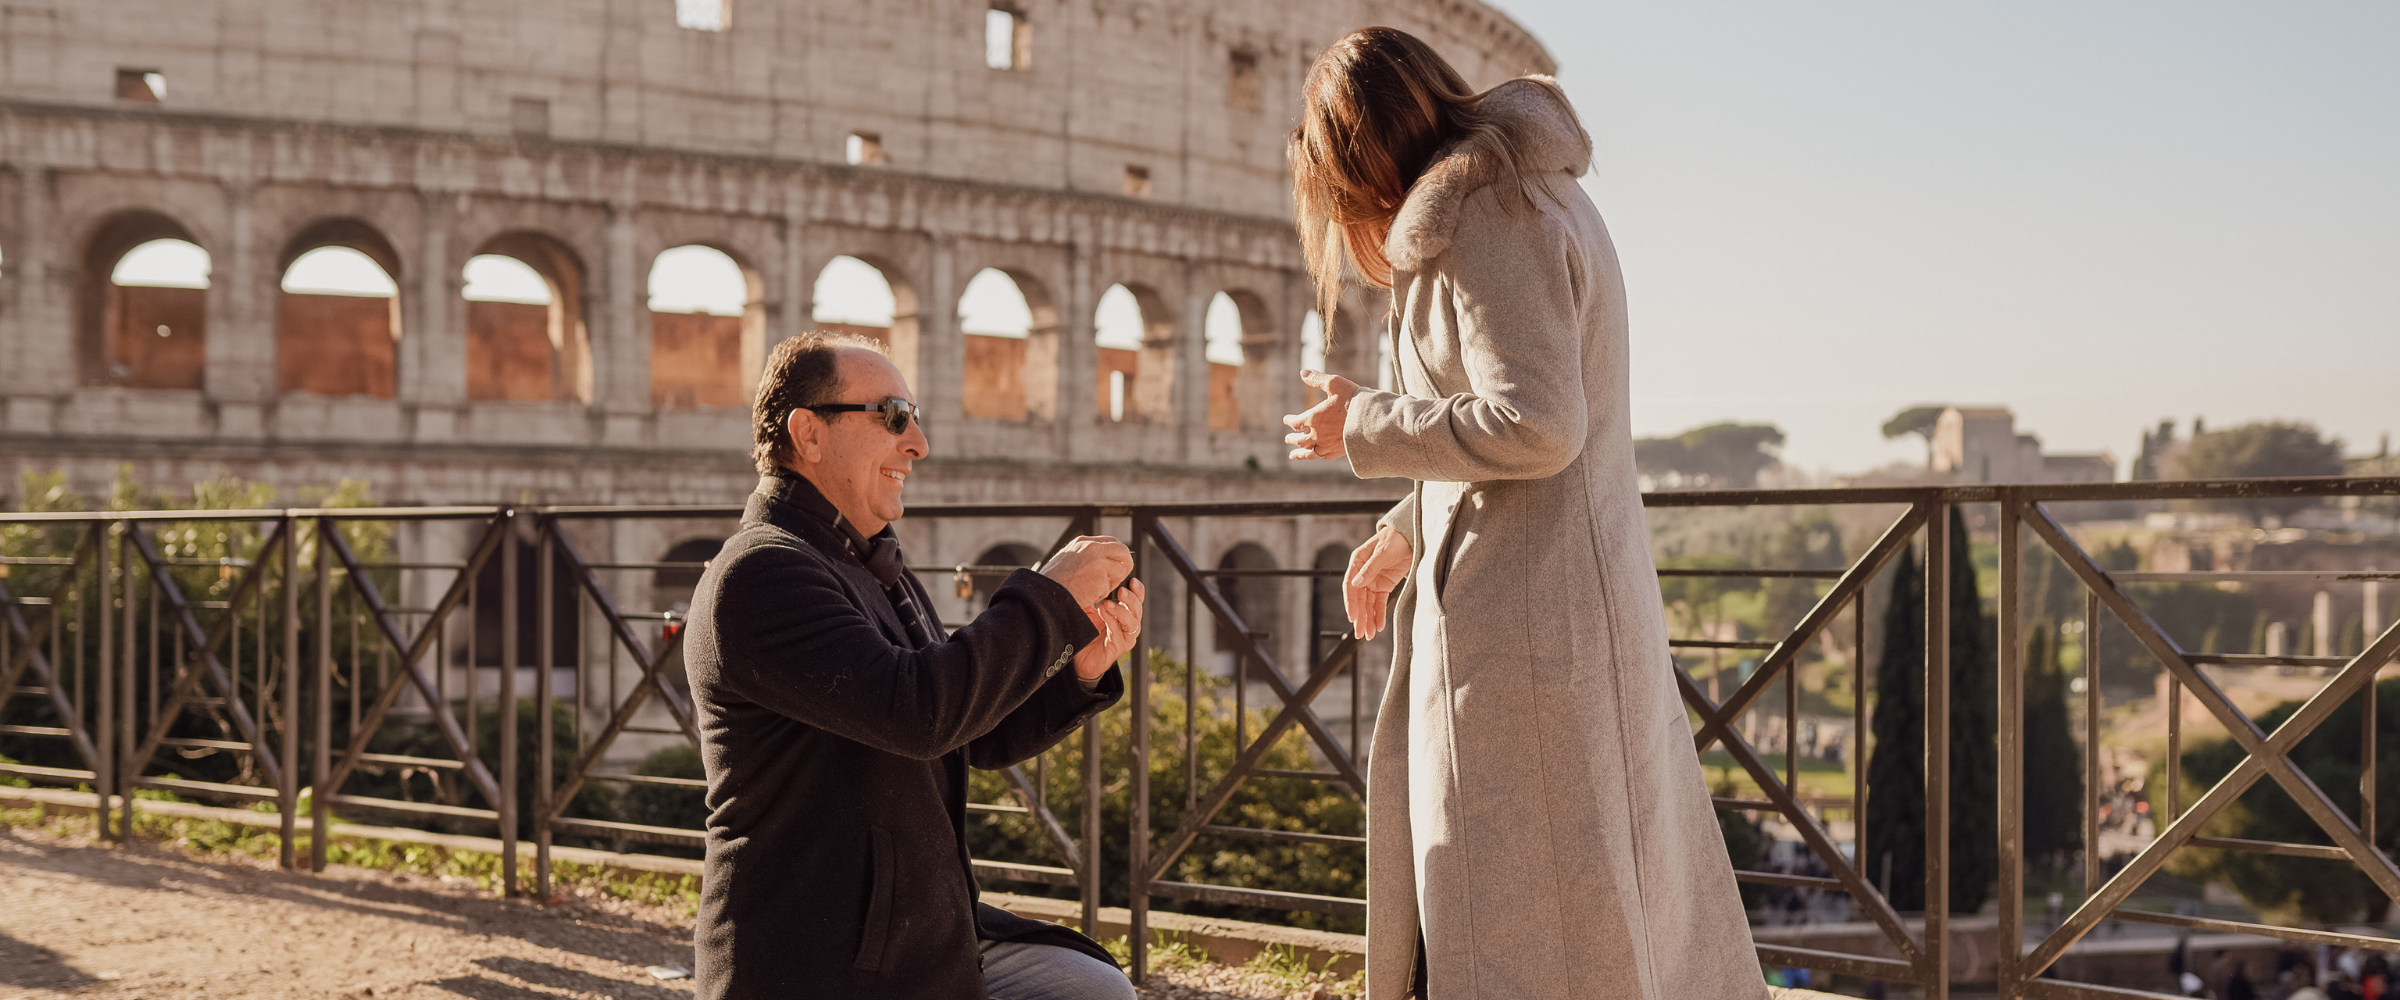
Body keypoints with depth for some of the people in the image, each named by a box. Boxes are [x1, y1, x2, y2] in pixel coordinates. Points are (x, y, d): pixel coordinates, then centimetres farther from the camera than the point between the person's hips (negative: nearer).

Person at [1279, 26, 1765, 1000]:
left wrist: (1364, 425, -11)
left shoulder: (1488, 217, -15)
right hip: (1582, 591, 10)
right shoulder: (1534, 194, 15)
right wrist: (1409, 532, 18)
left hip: (1522, 612, -10)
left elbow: (1534, 426, -23)